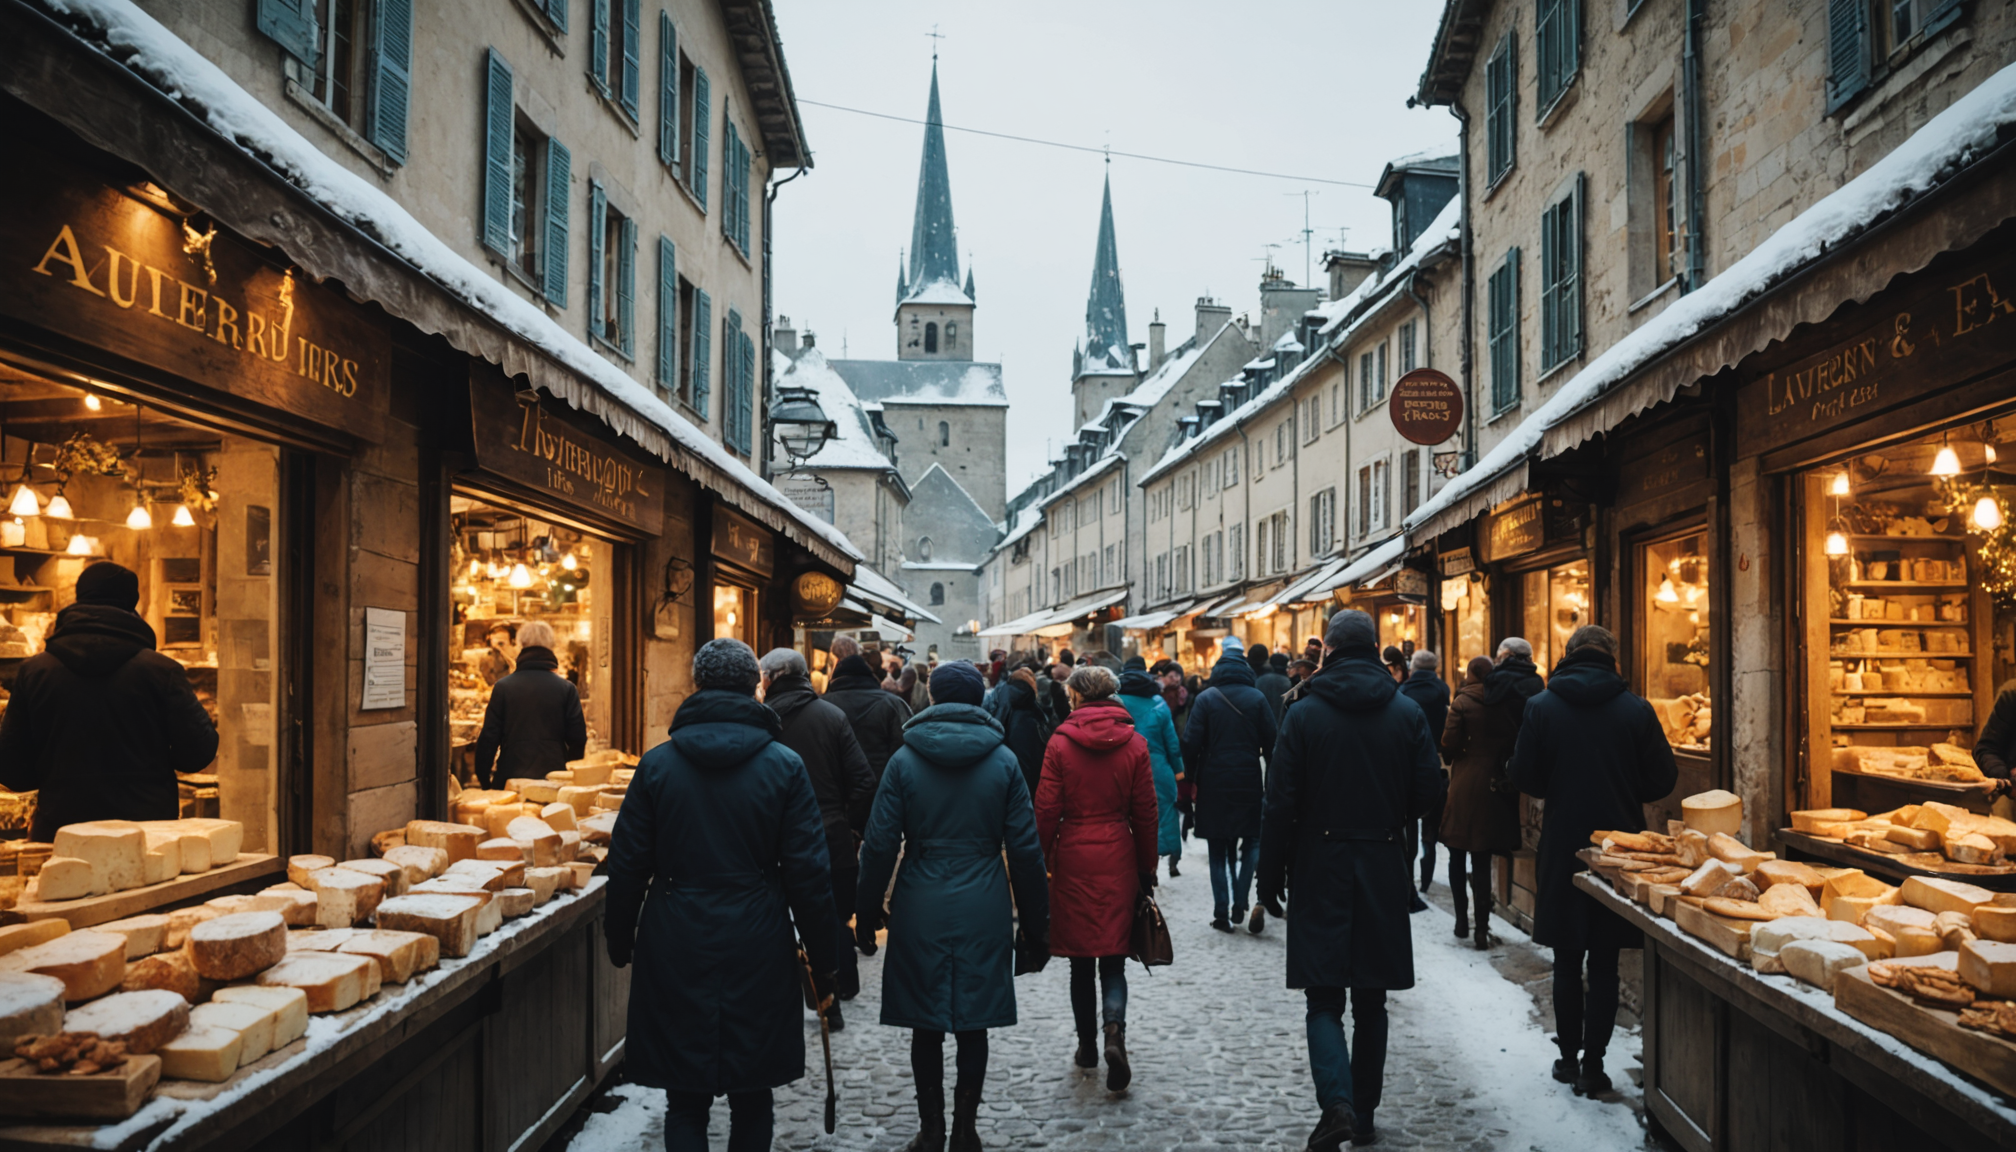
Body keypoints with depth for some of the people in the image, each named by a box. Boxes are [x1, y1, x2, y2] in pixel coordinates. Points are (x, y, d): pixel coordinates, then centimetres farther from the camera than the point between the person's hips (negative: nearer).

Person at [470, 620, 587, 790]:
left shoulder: (502, 687, -1)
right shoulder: (567, 689, -1)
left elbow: (489, 737, -1)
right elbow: (578, 739, 0)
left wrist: (483, 779, 8)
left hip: (510, 778, 0)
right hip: (554, 779, 0)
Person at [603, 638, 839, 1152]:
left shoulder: (657, 764, -1)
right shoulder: (785, 766, -5)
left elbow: (627, 865, 1)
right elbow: (809, 873, -5)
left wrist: (619, 940, 15)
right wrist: (823, 959, 3)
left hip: (676, 950, 1)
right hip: (758, 951, 0)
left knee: (686, 1101, 10)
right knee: (752, 1100, 13)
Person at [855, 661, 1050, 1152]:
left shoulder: (905, 760, -1)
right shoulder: (1003, 761, 0)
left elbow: (879, 846, -3)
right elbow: (1025, 850, 0)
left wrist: (866, 917, 5)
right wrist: (1035, 926, 6)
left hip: (921, 909, 0)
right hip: (983, 909, 0)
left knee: (926, 1027, 10)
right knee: (973, 1025, 9)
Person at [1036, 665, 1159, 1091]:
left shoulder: (1061, 743, -6)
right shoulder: (1134, 744, -1)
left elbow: (1047, 809, -6)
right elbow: (1145, 813, 2)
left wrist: (1040, 860, 5)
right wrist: (1147, 868, 11)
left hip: (1073, 858, -1)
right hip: (1118, 860, 1)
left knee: (1081, 958, 12)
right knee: (1113, 955, 6)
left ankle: (1087, 1044, 20)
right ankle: (1115, 1033, -15)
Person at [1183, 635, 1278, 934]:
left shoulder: (1206, 698, -5)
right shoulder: (1257, 699, -3)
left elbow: (1191, 742, -8)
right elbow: (1271, 742, -1)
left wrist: (1191, 775, 6)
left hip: (1214, 784, 0)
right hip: (1248, 783, 0)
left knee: (1219, 850, 8)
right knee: (1251, 842, 15)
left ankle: (1222, 913, 8)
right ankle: (1240, 904, 3)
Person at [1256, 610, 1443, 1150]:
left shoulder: (1304, 714, -7)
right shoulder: (1408, 712, -1)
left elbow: (1281, 801, -8)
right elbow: (1427, 791, 1)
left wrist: (1270, 875, -1)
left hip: (1320, 869, -2)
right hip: (1383, 869, 2)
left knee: (1324, 999, 3)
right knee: (1371, 1002, 14)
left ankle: (1337, 1101, -16)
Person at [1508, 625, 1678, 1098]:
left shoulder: (1541, 707, -6)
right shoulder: (1636, 709, -6)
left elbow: (1523, 777, -4)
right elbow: (1662, 779, -2)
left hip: (1562, 847, 0)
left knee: (1567, 961, 14)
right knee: (1605, 965, 7)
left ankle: (1569, 1057, 21)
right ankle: (1593, 1065, 9)